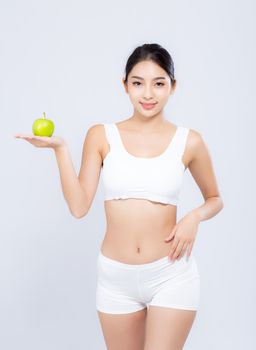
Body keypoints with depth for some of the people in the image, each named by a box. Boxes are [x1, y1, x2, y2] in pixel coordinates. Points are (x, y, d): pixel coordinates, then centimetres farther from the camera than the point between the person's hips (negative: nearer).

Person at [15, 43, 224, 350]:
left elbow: (215, 199, 12)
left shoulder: (189, 141, -3)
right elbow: (78, 207, -7)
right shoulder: (101, 136, -1)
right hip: (115, 278, 2)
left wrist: (194, 217, -9)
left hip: (171, 277, -1)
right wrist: (60, 149, -14)